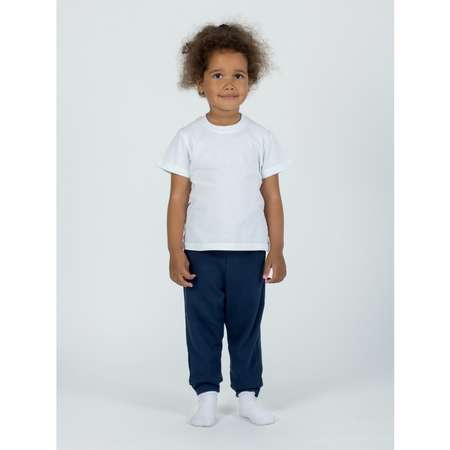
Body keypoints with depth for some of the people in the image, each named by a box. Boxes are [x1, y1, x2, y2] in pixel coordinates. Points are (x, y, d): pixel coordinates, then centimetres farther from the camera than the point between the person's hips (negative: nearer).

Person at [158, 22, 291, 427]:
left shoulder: (261, 138, 0)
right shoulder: (188, 138, -2)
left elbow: (272, 197, 3)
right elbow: (178, 198, -1)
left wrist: (276, 251, -1)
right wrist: (176, 252, -5)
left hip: (250, 251, 1)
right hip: (201, 252, 0)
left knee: (247, 325, 10)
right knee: (203, 326, 6)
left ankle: (248, 395, 22)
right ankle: (207, 397, 18)